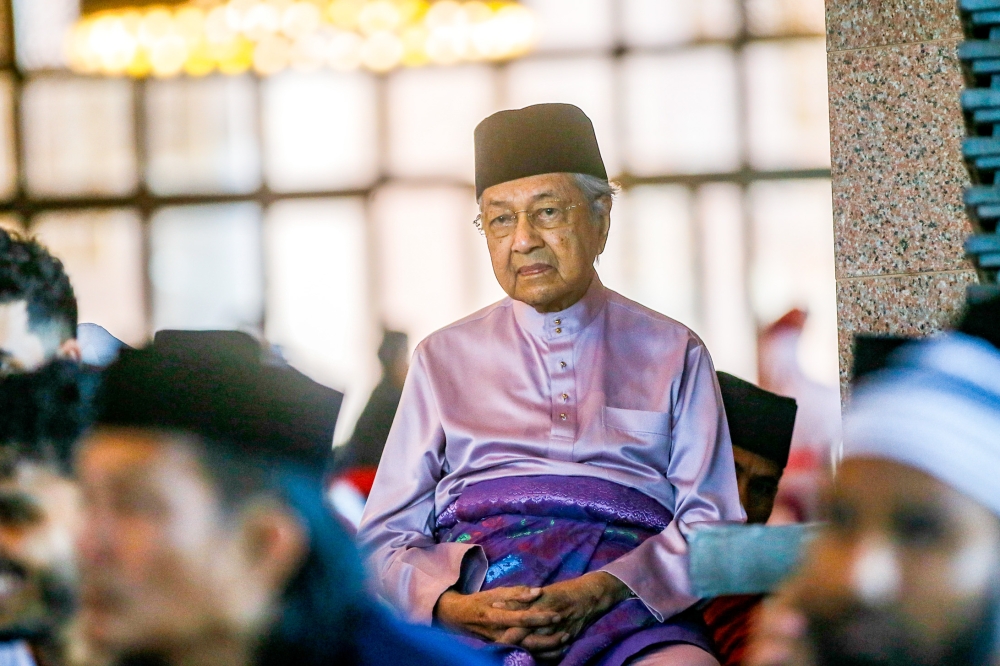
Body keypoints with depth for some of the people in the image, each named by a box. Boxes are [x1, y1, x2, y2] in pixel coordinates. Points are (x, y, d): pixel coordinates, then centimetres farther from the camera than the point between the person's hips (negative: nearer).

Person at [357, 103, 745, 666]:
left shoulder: (674, 354, 20)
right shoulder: (444, 358, 23)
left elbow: (712, 524, 9)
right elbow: (386, 537, 16)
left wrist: (601, 592, -11)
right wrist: (452, 607, -8)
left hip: (627, 592, -1)